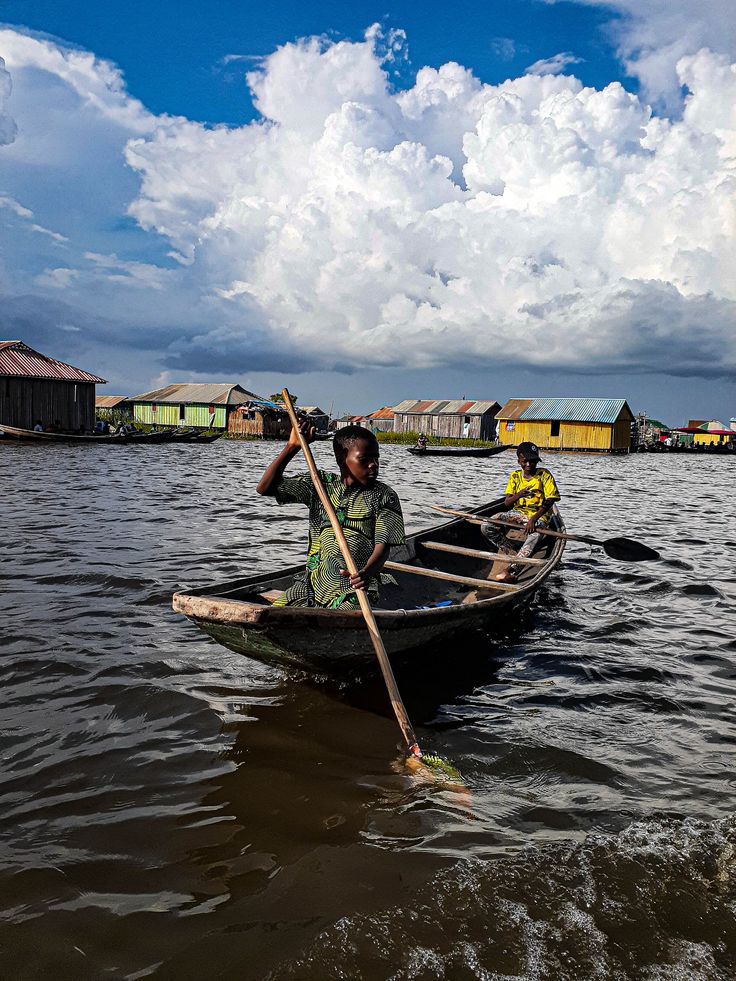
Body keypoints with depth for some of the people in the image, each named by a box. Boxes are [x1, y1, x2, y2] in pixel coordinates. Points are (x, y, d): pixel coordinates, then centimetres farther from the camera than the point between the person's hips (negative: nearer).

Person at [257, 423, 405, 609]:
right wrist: (292, 447, -7)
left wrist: (366, 573, -32)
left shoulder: (384, 496, 0)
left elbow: (382, 547, -9)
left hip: (354, 587, -3)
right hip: (314, 579, 3)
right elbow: (265, 487, 3)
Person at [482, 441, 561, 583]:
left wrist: (533, 519, -23)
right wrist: (519, 494, -23)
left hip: (539, 515, -4)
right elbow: (507, 503, 0)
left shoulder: (544, 475, -5)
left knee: (534, 536, -40)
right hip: (518, 513, 4)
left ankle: (512, 571, -43)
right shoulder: (515, 476, 6)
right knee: (486, 527, -17)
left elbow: (549, 501, -10)